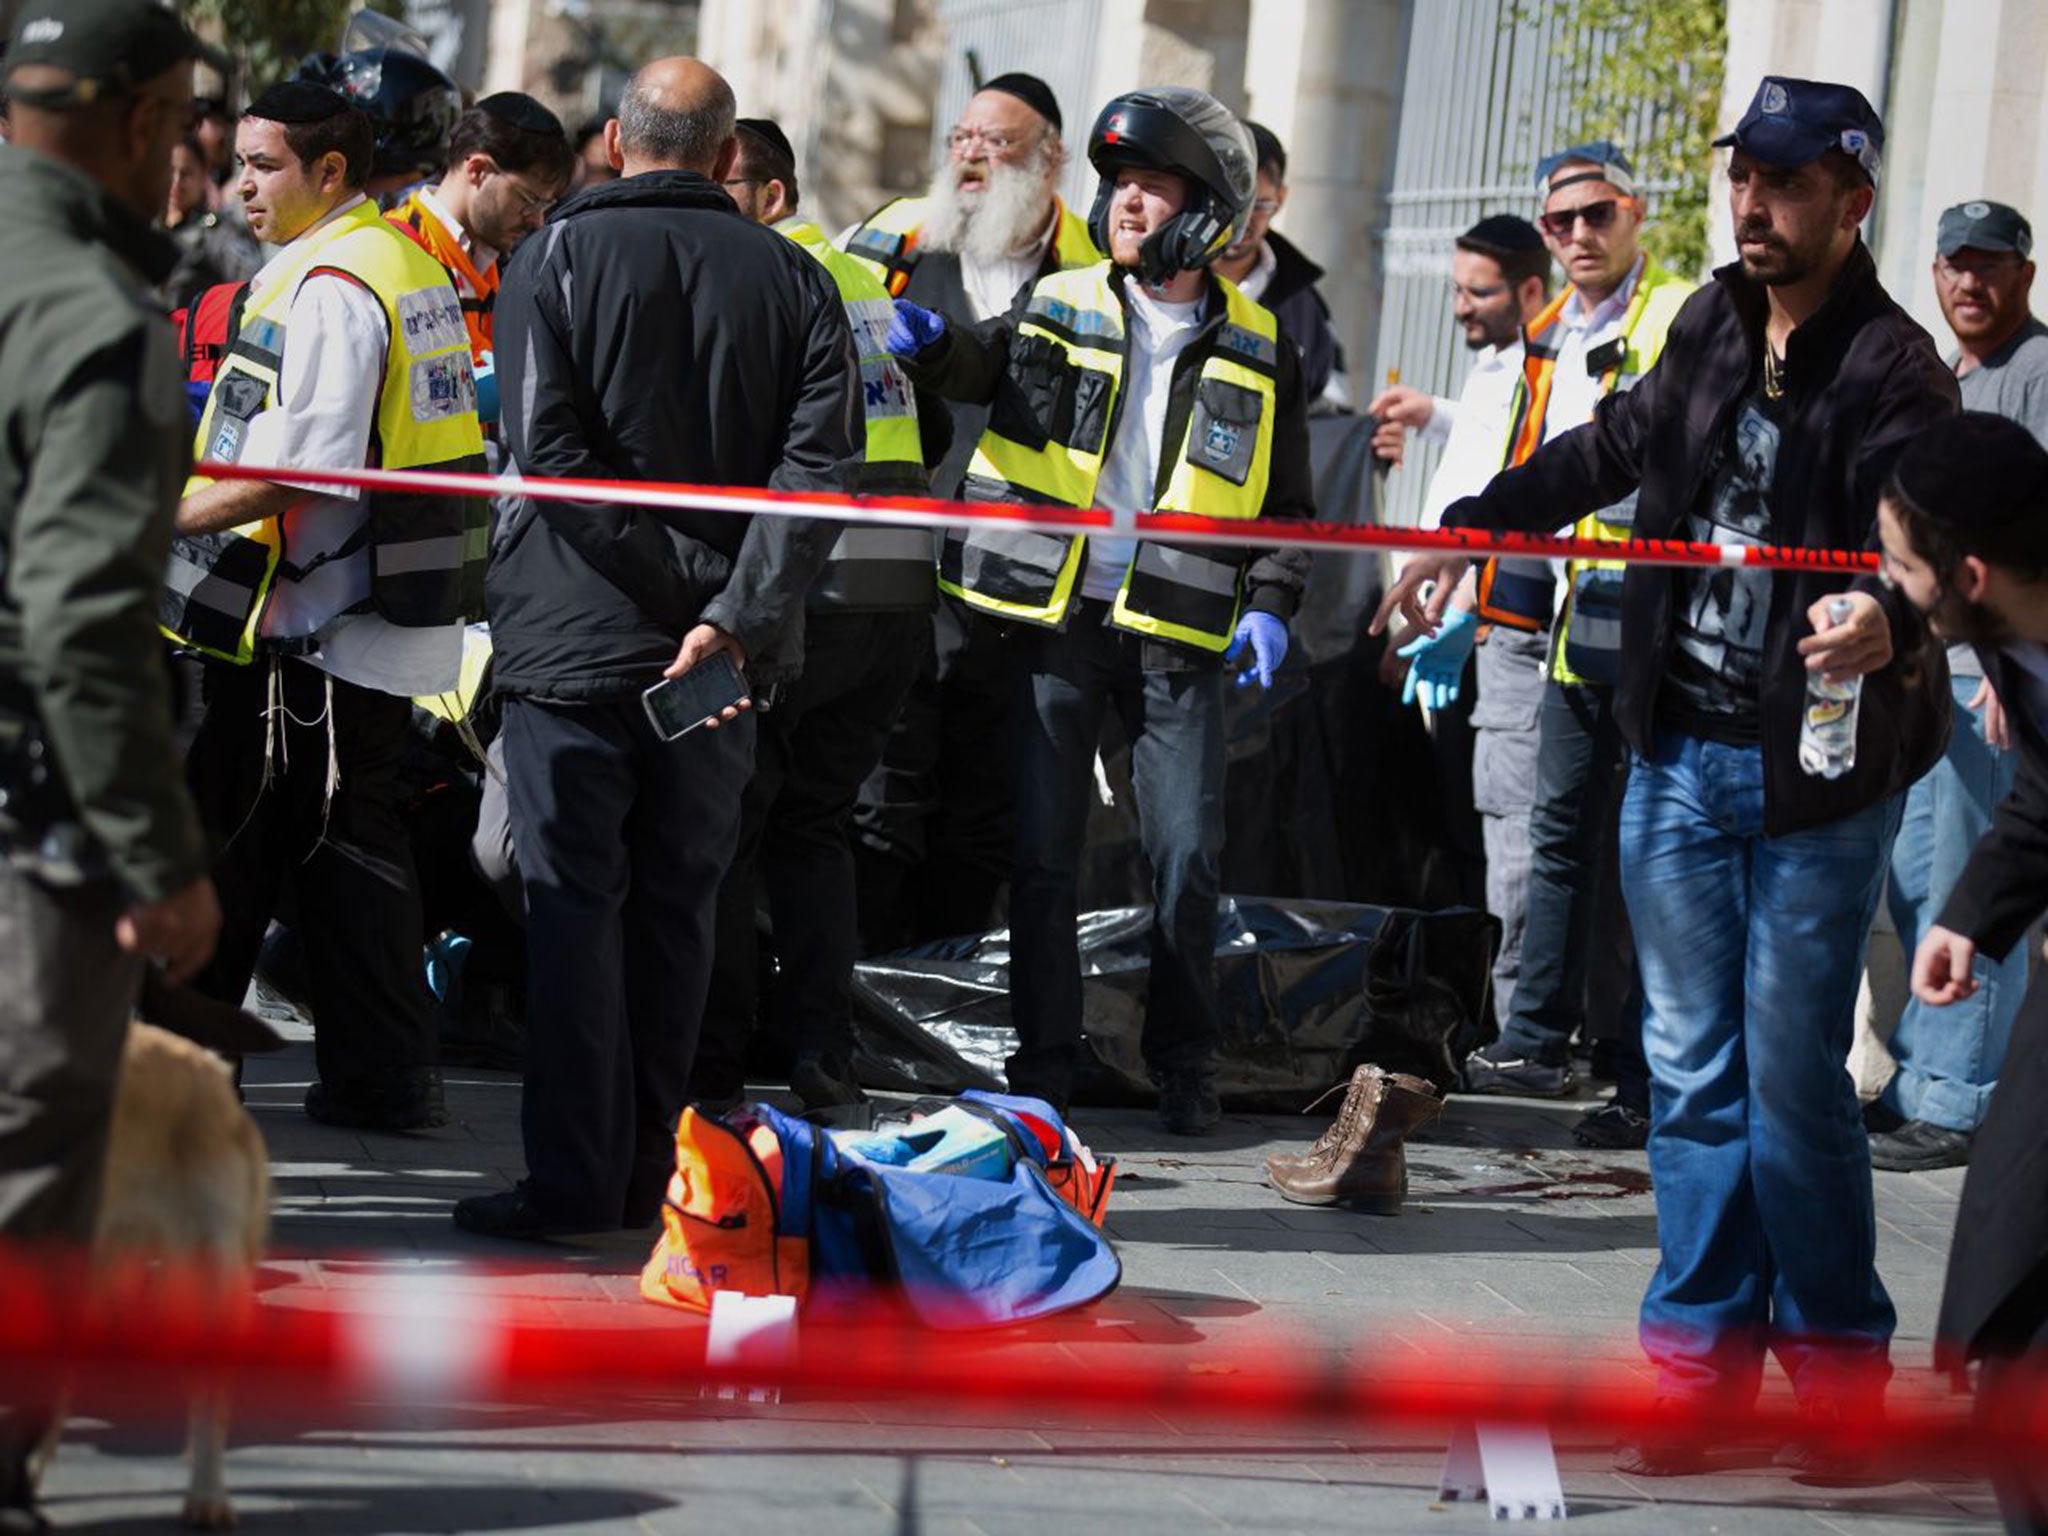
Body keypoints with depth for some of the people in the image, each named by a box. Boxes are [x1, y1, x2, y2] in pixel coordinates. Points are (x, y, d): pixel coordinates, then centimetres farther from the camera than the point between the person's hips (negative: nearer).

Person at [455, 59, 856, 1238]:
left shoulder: (556, 258, -2)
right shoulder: (794, 280, 5)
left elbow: (551, 452, -14)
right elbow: (821, 465, -8)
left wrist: (687, 583, -14)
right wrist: (733, 613, -16)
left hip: (578, 640, -3)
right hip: (724, 659, 3)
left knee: (573, 907, 1)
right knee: (680, 908, 12)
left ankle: (573, 1185, -2)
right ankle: (646, 1176, 16)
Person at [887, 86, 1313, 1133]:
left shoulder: (1255, 351, 7)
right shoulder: (1060, 308, 7)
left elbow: (1287, 504, 12)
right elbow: (982, 367, -9)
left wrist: (1271, 603, -2)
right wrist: (933, 341, -31)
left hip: (1179, 636, 0)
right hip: (1054, 619, 0)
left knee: (1187, 859, -3)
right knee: (1043, 854, 3)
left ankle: (1184, 1063, 11)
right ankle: (1043, 1062, 13)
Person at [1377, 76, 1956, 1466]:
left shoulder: (1893, 369, -13)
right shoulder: (1713, 330, 8)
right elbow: (1613, 451, 25)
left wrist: (1888, 622, -48)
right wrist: (1474, 528, 27)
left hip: (1817, 774, -6)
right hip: (1682, 752, 6)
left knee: (1793, 1080, -4)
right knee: (1695, 1072, 10)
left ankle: (1836, 1359, 12)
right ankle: (1704, 1351, 18)